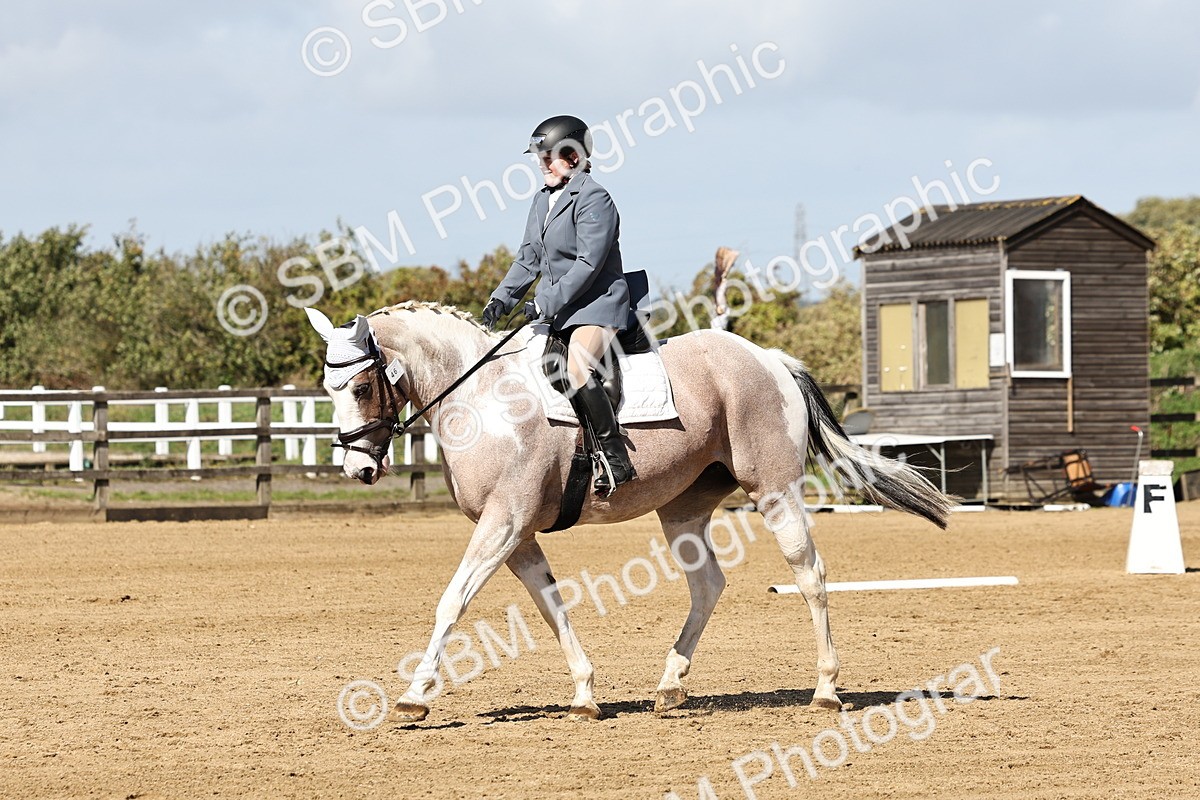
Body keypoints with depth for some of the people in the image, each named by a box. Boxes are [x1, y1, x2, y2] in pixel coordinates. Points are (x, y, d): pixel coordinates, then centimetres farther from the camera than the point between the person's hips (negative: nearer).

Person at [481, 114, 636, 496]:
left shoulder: (594, 200, -15)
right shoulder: (543, 199, 12)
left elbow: (588, 264, -21)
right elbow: (529, 257, 15)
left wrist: (546, 303, -23)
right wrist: (502, 299, 1)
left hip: (597, 303, -10)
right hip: (556, 305, 10)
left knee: (576, 371, -29)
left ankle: (617, 460, -25)